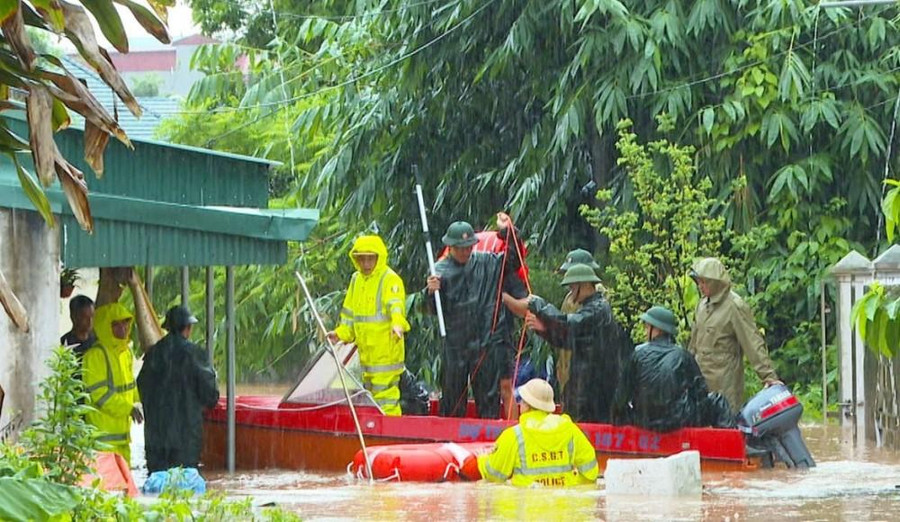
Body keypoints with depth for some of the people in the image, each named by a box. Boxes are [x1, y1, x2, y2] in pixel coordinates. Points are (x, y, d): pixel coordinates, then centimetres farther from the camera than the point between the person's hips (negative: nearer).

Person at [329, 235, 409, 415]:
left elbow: (396, 305, -26)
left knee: (385, 394, -12)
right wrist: (341, 333, 12)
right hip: (366, 351, 8)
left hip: (386, 351, -8)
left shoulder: (390, 279, -8)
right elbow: (349, 312, 26)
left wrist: (397, 324, -44)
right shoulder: (356, 280, 17)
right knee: (370, 392, 13)